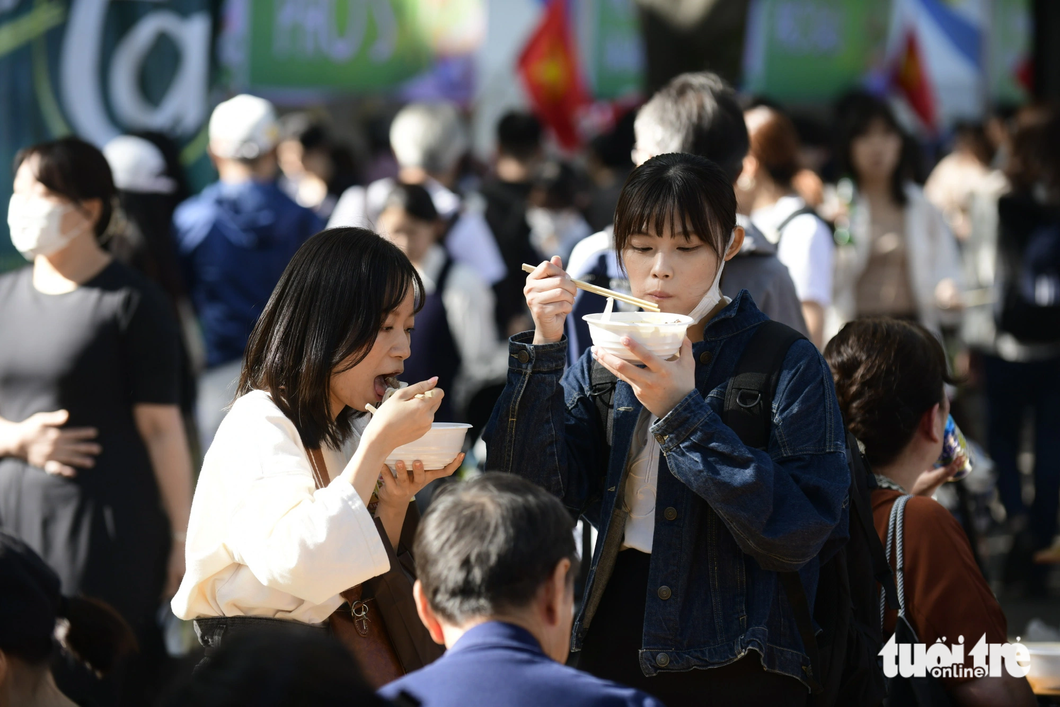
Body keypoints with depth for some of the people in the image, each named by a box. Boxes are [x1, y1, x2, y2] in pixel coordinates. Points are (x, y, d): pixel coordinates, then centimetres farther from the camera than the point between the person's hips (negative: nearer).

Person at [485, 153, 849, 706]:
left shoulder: (788, 364, -7)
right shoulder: (601, 367, 7)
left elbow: (796, 535, -18)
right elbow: (535, 494, -5)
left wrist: (682, 412, -22)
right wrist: (544, 347, -12)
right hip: (613, 649, 4)